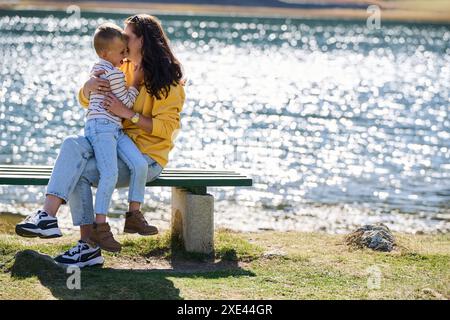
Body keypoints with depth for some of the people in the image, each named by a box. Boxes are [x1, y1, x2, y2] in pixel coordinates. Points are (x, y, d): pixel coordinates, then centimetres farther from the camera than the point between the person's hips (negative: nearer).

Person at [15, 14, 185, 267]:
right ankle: (47, 215, -30)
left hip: (147, 158, -7)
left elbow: (166, 127, -15)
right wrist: (90, 87, -10)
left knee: (79, 173, -24)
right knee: (73, 145, -22)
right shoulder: (123, 69, 15)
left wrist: (127, 113, -21)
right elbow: (85, 101, 14)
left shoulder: (167, 80, -7)